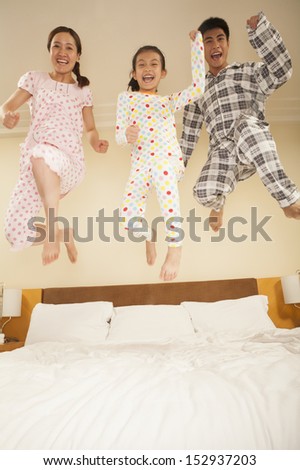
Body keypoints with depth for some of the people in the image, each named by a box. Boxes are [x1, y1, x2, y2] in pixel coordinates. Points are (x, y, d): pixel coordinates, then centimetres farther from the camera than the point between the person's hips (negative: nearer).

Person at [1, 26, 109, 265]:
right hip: (33, 167, 2)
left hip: (69, 165, -1)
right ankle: (62, 233, 16)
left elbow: (90, 129, 18)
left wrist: (96, 141, -6)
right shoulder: (35, 79, 13)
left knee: (41, 152, -41)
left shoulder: (83, 90, 15)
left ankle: (53, 228, -28)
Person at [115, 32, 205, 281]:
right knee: (129, 216, -16)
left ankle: (175, 247, -21)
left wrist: (197, 45, 4)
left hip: (167, 157, 0)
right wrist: (127, 134, -17)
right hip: (140, 163, 1)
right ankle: (149, 235, 24)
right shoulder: (126, 97, 15)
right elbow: (118, 136, 8)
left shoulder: (169, 100, 17)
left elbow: (198, 87, 2)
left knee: (161, 169, -37)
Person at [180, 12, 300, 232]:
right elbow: (189, 133, 22)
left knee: (246, 123, -38)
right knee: (205, 192, -31)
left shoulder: (249, 72, 15)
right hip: (222, 153, 2)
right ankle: (219, 202, 10)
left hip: (255, 150, -2)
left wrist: (259, 28, -13)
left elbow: (281, 71, -7)